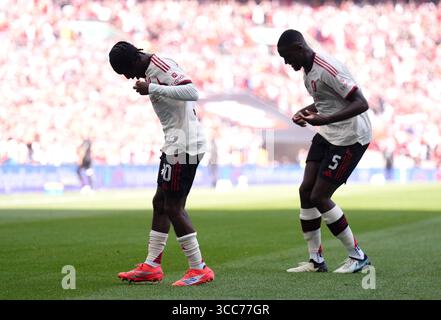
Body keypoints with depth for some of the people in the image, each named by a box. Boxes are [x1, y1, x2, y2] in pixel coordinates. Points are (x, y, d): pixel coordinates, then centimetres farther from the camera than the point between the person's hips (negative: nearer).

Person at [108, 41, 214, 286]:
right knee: (160, 202, 14)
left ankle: (199, 269, -1)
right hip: (176, 144, 11)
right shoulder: (152, 69, 14)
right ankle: (152, 266, 22)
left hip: (183, 145, -11)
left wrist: (152, 89, -27)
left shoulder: (161, 67, -16)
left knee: (173, 207, -7)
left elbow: (192, 92, -29)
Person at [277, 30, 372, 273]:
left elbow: (361, 104, -28)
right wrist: (308, 111, 3)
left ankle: (358, 257, 3)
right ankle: (315, 260, 11)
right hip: (327, 134, 10)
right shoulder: (308, 69, 8)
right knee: (306, 190, 3)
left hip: (350, 137, -10)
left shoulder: (328, 70, -24)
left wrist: (325, 120, -36)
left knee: (319, 197, -9)